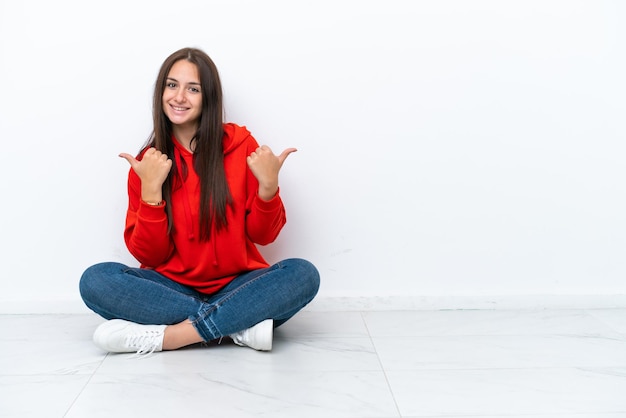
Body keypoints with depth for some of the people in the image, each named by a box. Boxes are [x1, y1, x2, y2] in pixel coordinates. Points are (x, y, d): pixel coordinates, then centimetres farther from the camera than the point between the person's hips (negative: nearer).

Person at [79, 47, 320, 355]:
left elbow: (263, 235, 0)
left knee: (303, 274, -27)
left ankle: (166, 336, -27)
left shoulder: (241, 144, -2)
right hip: (173, 288, 1)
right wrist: (151, 190, -17)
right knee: (95, 280, -24)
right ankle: (242, 325, -25)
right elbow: (149, 255, -4)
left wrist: (268, 187, -18)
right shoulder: (148, 163, 1)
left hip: (237, 287, 0)